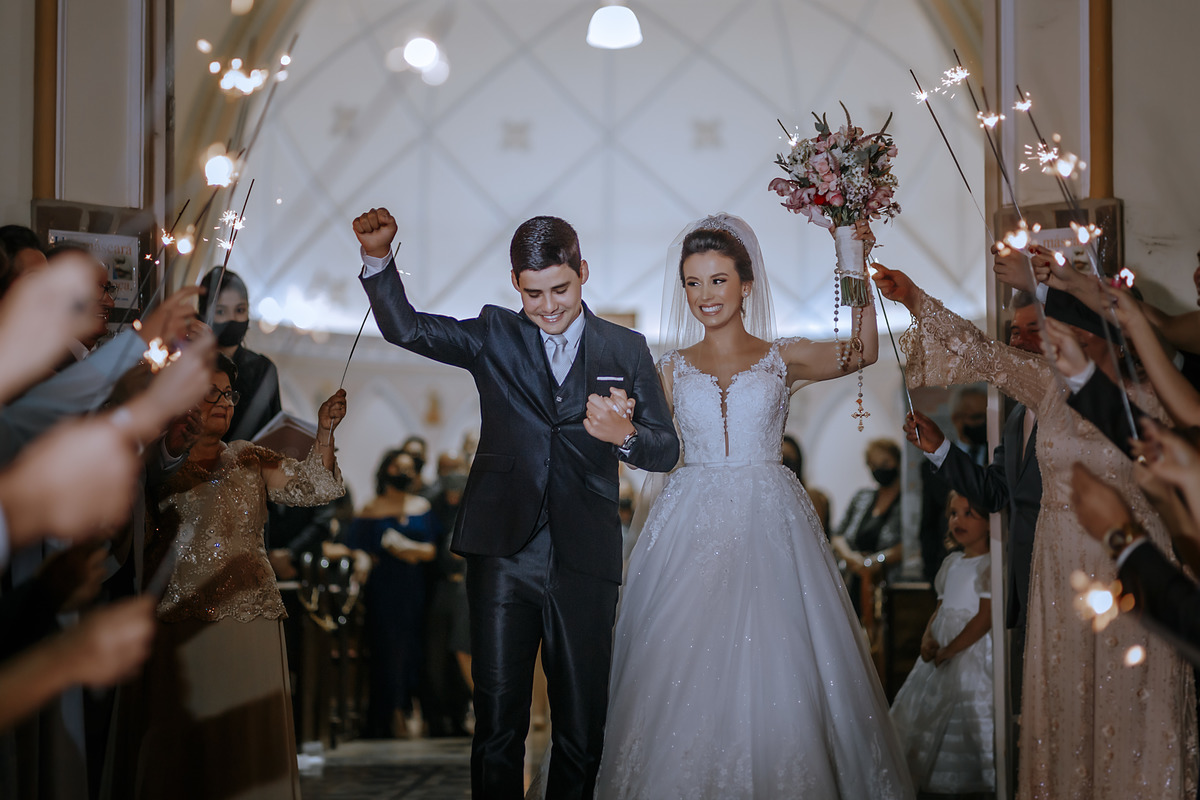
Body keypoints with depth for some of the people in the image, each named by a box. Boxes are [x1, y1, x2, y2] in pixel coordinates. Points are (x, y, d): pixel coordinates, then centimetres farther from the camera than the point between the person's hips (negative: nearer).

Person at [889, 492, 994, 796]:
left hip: (973, 653, -9)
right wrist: (927, 639, -2)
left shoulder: (989, 564, -12)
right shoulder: (951, 563, 13)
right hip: (941, 655, 9)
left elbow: (985, 618, -18)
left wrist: (948, 650, -15)